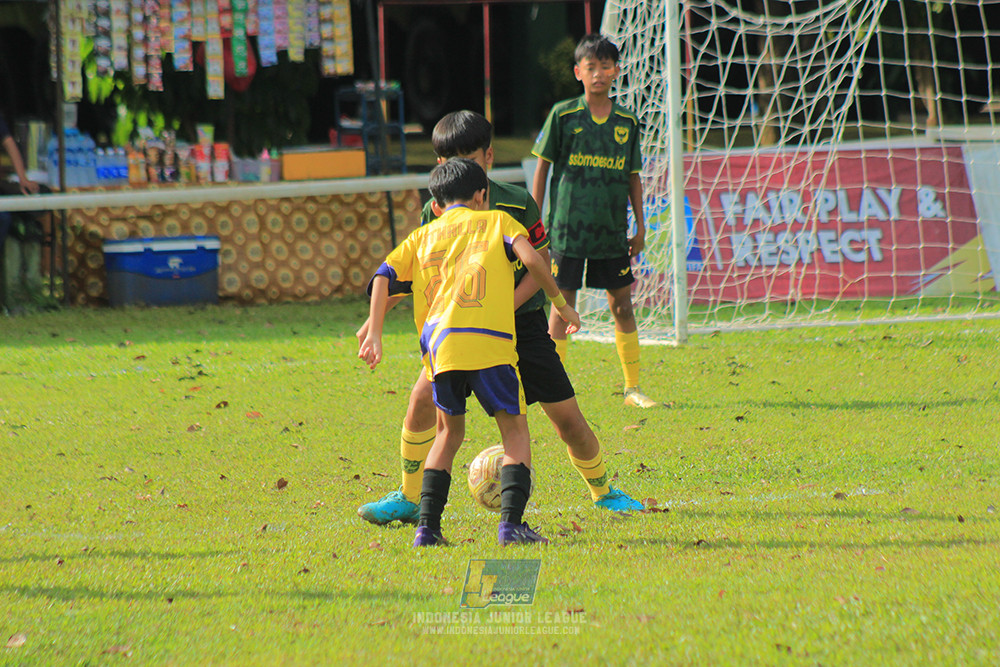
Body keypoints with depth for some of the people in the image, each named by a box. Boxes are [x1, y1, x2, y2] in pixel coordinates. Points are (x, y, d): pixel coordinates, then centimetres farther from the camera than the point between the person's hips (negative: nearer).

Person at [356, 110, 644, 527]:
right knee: (422, 399, -18)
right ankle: (408, 499, -3)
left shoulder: (516, 204, -12)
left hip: (522, 322, -1)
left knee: (567, 418, -3)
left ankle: (603, 491, 23)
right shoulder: (436, 212, -6)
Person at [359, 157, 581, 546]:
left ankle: (427, 526, 9)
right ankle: (511, 521, -9)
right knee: (514, 429, 9)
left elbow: (384, 277, 13)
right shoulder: (496, 221, 19)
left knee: (449, 432, 21)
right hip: (489, 340, -3)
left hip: (439, 343, 3)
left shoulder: (422, 236, 26)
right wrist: (560, 303, 11)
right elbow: (531, 259, 2)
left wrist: (374, 334, 9)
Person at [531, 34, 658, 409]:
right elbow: (542, 167, 2)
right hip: (568, 227, -3)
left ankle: (633, 388, 13)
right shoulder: (563, 115, -2)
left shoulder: (627, 122, 7)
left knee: (622, 304, 5)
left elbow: (633, 177, 13)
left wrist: (640, 226, 9)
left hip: (611, 231, 3)